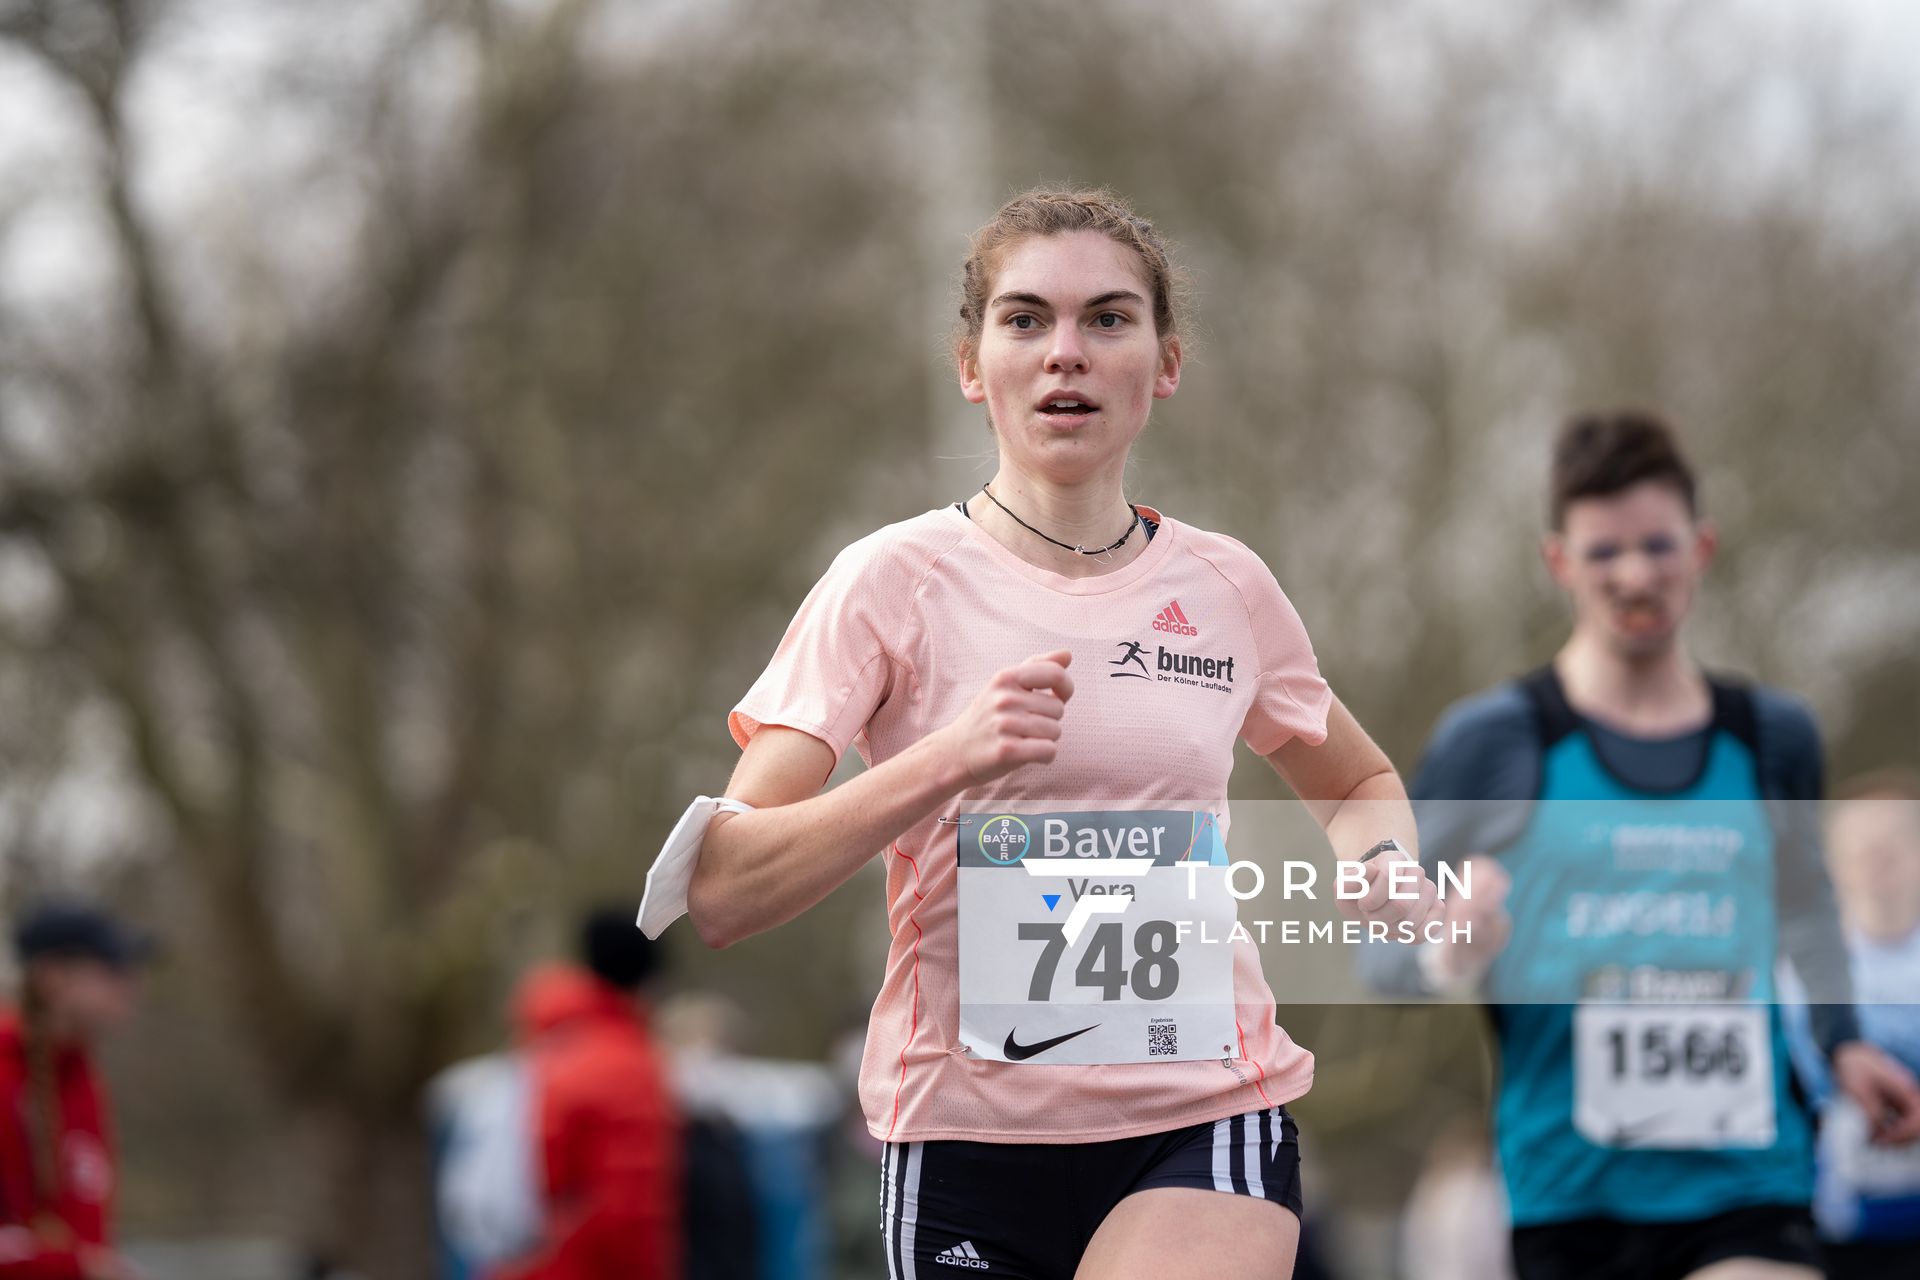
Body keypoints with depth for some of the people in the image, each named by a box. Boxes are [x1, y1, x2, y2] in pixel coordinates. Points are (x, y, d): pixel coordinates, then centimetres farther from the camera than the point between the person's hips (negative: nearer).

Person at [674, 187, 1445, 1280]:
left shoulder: (1227, 586, 6)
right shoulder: (894, 583, -3)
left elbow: (1360, 781, 27)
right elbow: (722, 894, -12)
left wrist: (1381, 867, 4)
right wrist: (944, 761, -25)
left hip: (1206, 1119, 0)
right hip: (968, 1135, 0)